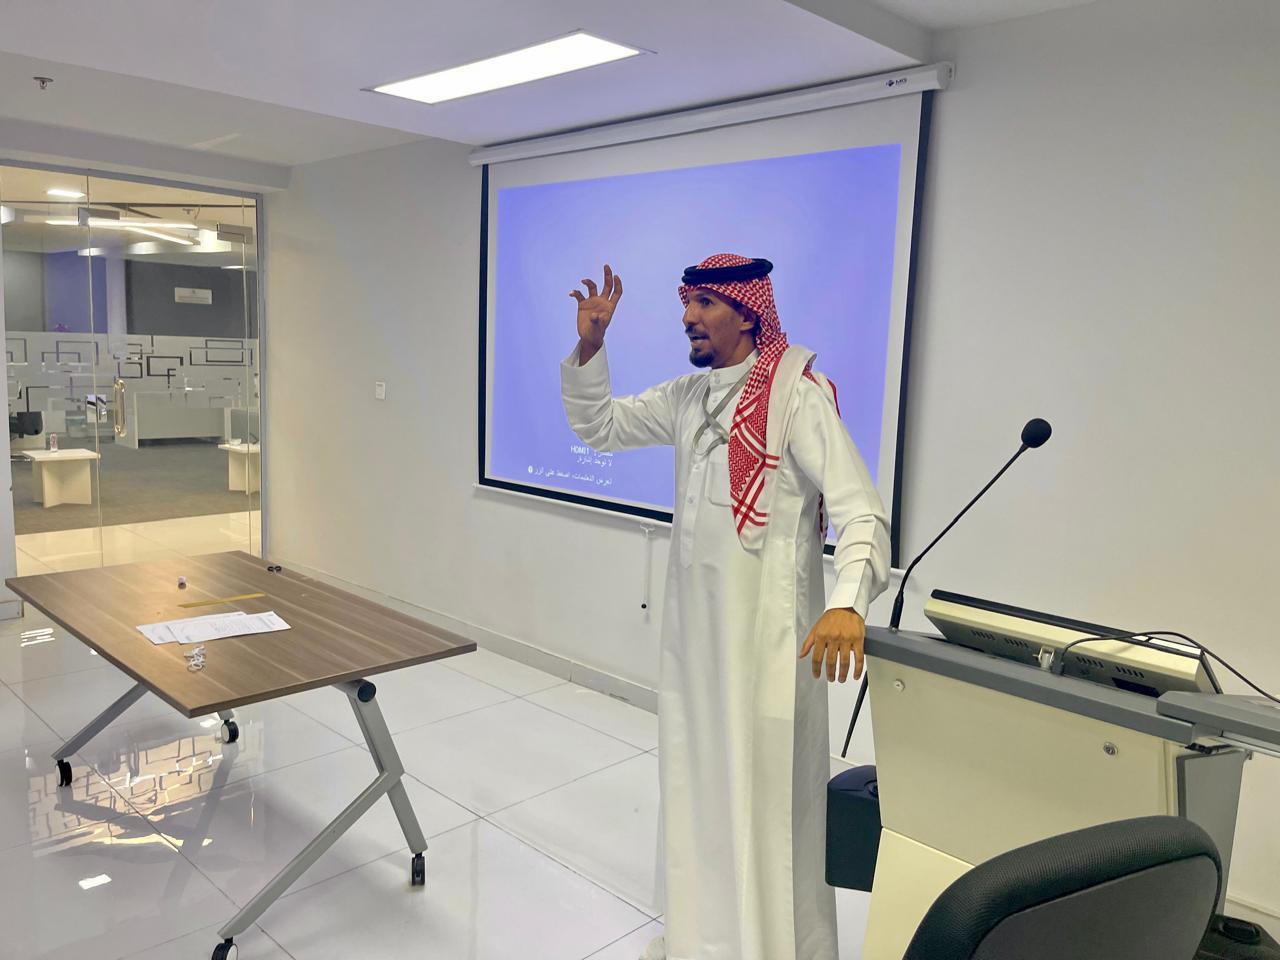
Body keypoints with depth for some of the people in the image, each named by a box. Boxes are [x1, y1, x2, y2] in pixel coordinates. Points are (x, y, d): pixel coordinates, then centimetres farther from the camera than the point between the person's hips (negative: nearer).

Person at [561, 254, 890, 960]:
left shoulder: (798, 395, -15)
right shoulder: (687, 397, 8)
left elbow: (859, 510, -22)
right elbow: (596, 426, 18)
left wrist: (847, 603, -39)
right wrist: (589, 344, 3)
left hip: (766, 633, -7)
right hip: (692, 627, 7)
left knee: (766, 799, 2)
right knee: (696, 791, 19)